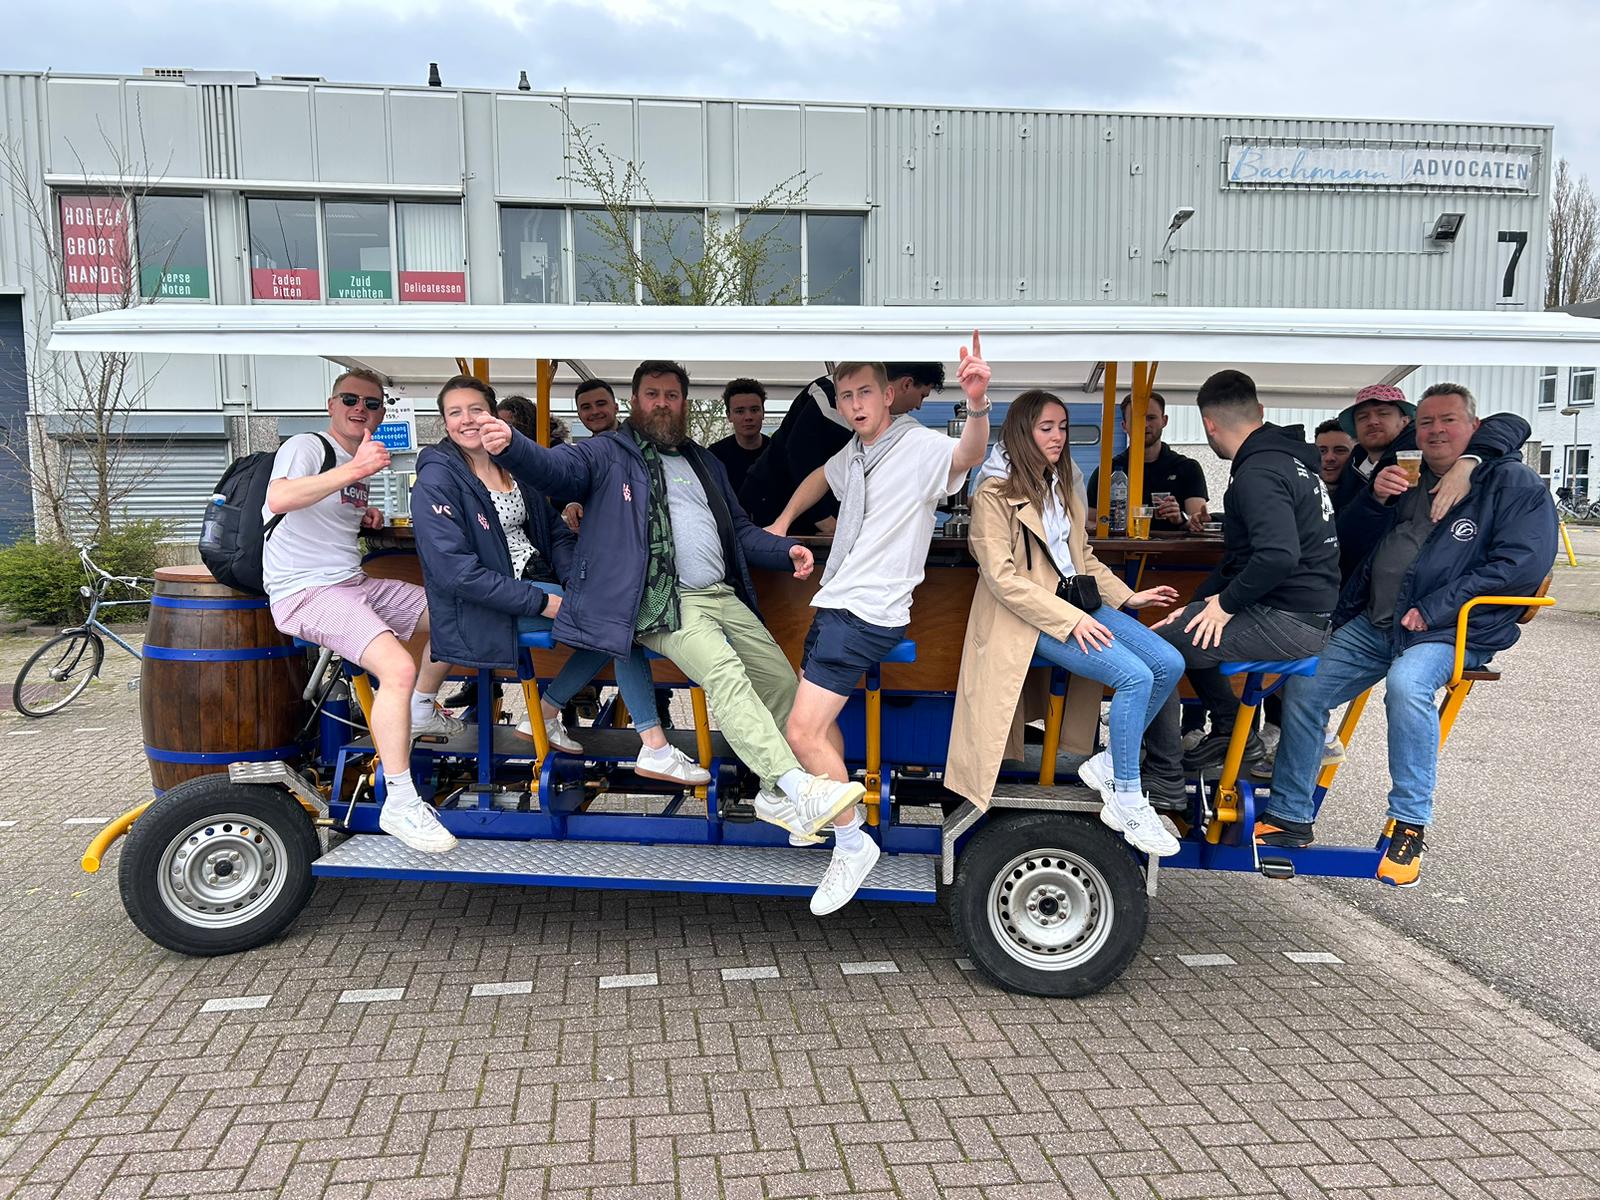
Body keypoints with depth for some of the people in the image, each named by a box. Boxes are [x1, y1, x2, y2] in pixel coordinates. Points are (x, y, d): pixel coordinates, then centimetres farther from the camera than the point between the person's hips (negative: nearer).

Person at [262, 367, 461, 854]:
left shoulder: (356, 465, 18)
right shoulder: (306, 446, -9)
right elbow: (278, 499, -30)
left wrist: (364, 517, 13)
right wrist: (354, 471, -39)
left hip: (355, 583, 9)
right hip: (306, 590, -9)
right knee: (399, 668, -30)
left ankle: (422, 710, 29)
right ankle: (399, 804, -23)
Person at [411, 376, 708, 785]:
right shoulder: (437, 481, -10)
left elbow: (556, 534, 14)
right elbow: (454, 570, -19)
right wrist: (543, 603, -22)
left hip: (540, 584, 8)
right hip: (484, 609, -8)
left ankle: (545, 714, 4)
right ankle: (655, 750, -14)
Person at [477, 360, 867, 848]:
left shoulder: (703, 463, 25)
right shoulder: (607, 453, 7)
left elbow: (739, 530, 29)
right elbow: (555, 466, -12)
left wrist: (785, 550, 10)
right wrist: (511, 446, -35)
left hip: (723, 596, 7)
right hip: (664, 602, -7)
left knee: (781, 679, -1)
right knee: (725, 674, -29)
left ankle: (776, 795, 12)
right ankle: (800, 787, -35)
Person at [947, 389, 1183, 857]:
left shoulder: (1062, 486, 17)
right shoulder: (994, 494, -8)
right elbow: (1001, 577, -15)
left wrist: (1127, 596, 11)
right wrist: (1069, 621, -20)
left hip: (1079, 602, 8)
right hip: (1033, 616, -8)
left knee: (1169, 664, -10)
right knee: (1135, 676, -24)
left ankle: (1107, 764, 6)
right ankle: (1126, 802, -10)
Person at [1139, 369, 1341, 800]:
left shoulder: (1258, 473, -18)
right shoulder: (1286, 456, 15)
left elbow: (1278, 556, -32)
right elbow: (1241, 555, 19)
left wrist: (1226, 602, -17)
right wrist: (1198, 602, 13)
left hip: (1289, 622, -10)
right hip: (1311, 611, 10)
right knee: (1187, 628, 23)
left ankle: (1163, 779, -2)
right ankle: (1232, 731, 27)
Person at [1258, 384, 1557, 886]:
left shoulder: (1514, 484, -1)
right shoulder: (1408, 480, 19)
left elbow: (1520, 565, -15)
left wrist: (1431, 611, -20)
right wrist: (1376, 500, 0)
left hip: (1451, 629, -6)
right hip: (1374, 621, 7)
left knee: (1406, 682, -36)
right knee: (1302, 688, -5)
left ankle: (1409, 824, -23)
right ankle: (1290, 816, 6)